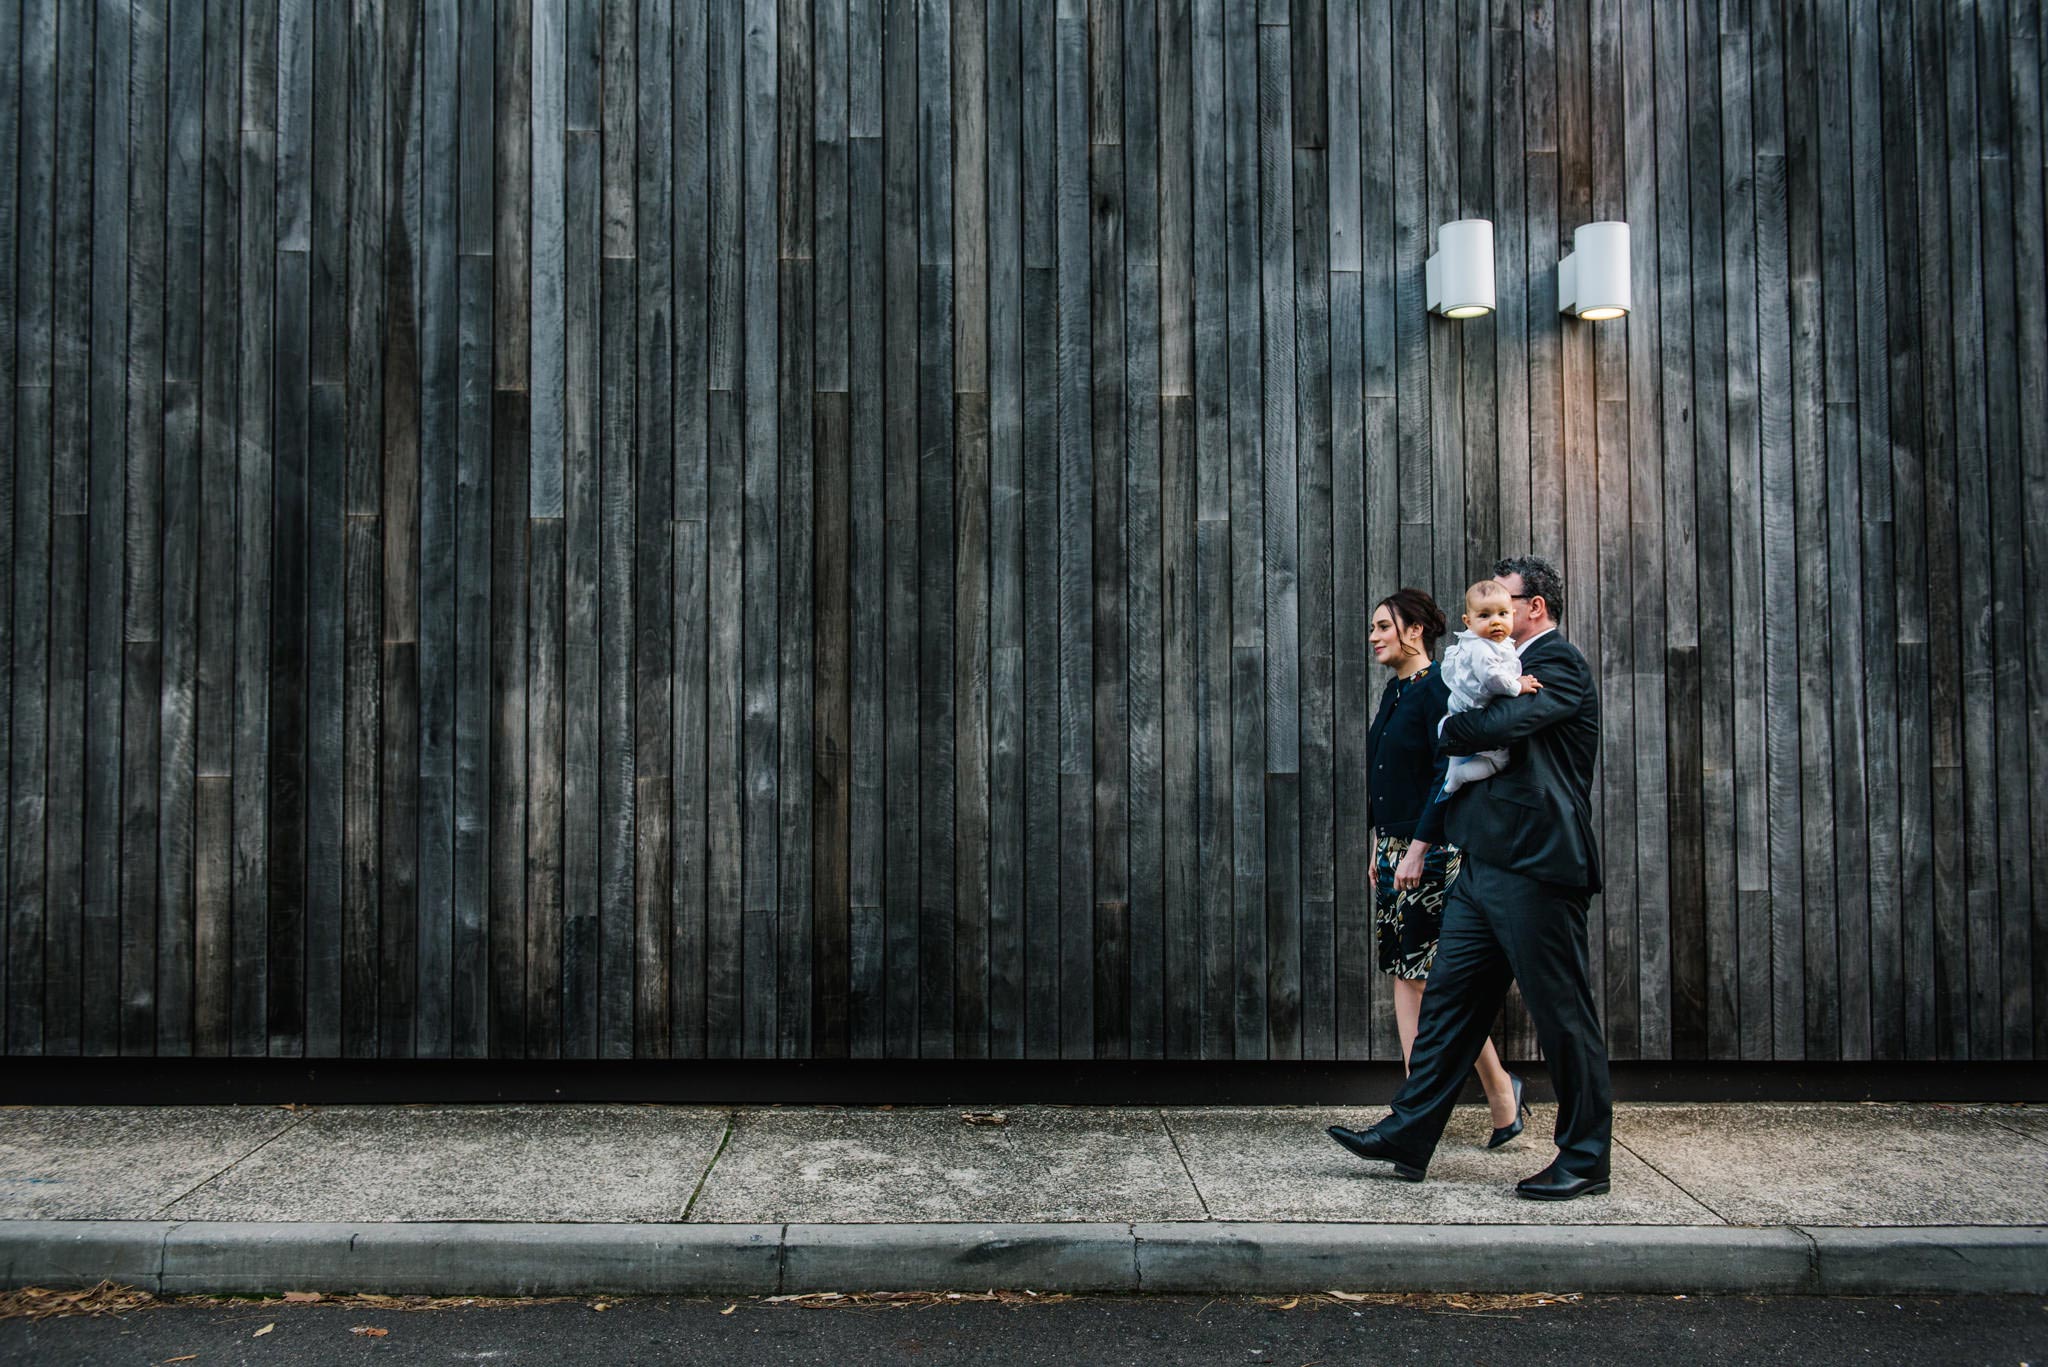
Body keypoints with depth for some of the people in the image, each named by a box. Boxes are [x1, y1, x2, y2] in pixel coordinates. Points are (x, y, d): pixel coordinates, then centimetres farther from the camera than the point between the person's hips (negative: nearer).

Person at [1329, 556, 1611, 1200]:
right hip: (1484, 867, 10)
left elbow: (1506, 723, -23)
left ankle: (1586, 1158, 13)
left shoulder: (1559, 663, -8)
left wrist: (1450, 727, -4)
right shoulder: (1515, 667, 21)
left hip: (1535, 869, -10)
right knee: (1448, 999, 10)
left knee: (1563, 1014, 1)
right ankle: (1408, 1137, 16)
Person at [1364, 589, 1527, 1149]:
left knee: (1436, 975, -5)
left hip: (1432, 850, -9)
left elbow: (1448, 775, -18)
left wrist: (1419, 848, -20)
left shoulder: (1437, 688, -12)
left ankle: (1500, 1088, 12)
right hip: (1394, 846, 9)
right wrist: (1380, 846, 17)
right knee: (1403, 973, 8)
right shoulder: (1394, 691, 14)